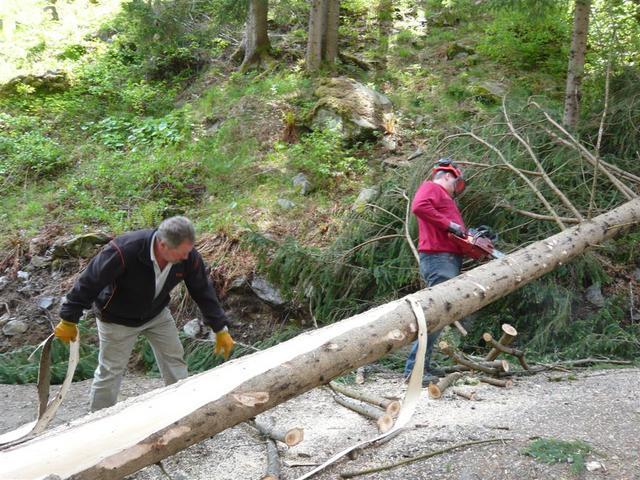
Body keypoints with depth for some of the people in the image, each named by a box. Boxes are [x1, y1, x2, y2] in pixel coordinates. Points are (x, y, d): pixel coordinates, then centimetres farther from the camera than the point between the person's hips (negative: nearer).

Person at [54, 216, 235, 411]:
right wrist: (69, 321, -21)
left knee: (175, 359, 8)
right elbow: (89, 283, -30)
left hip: (157, 313, 5)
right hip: (118, 318, -4)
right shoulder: (125, 251, -41)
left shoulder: (188, 256, -25)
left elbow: (203, 291, -10)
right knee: (110, 371, 3)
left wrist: (221, 330, -6)